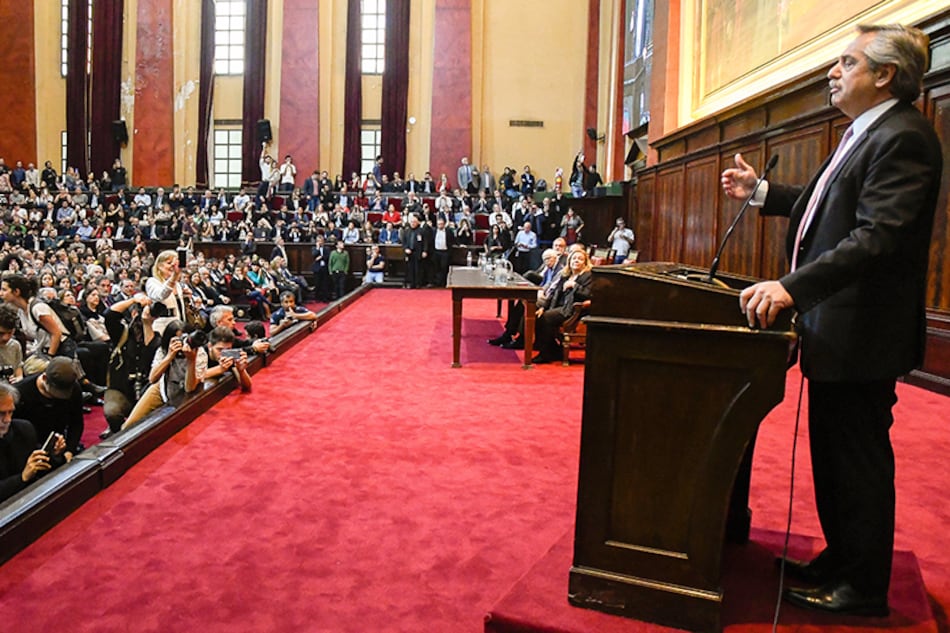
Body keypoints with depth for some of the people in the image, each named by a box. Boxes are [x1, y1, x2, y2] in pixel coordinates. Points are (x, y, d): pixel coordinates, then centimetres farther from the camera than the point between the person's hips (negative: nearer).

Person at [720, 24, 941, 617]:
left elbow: (881, 235, -29)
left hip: (862, 334, -10)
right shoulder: (867, 133, 15)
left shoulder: (902, 137, -18)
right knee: (834, 454, 20)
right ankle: (841, 560, 37)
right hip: (838, 330, 10)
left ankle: (864, 588, 20)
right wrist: (762, 191, 21)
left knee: (859, 461, 3)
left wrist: (793, 287, -36)